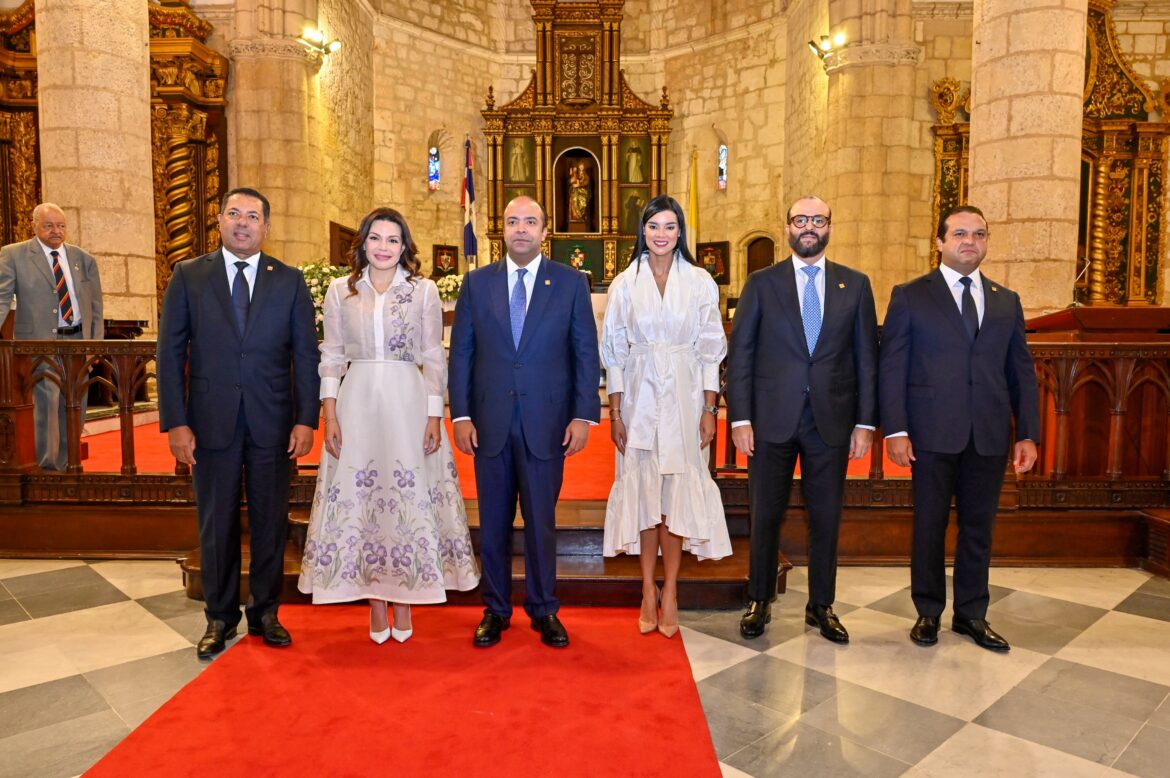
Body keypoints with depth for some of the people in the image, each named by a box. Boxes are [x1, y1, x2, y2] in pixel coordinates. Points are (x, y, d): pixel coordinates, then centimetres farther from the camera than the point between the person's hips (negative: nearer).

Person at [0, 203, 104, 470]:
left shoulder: (84, 259, 10)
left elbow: (95, 305, 11)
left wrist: (96, 341, 3)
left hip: (78, 340, 4)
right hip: (40, 341, -3)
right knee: (46, 401, -9)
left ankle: (65, 466, 21)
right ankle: (46, 467, 4)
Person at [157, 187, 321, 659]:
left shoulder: (290, 281, 5)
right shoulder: (188, 276, 4)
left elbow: (306, 354, 1)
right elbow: (171, 353, 2)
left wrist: (306, 419, -6)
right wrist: (175, 422, -6)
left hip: (274, 423, 0)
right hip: (212, 422, 0)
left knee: (270, 522, 9)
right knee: (216, 524, 10)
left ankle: (265, 612, 26)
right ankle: (219, 618, 26)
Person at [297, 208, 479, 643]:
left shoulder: (424, 291, 3)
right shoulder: (340, 292, 7)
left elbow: (434, 358, 2)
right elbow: (331, 357, 7)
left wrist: (435, 416, -4)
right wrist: (329, 415, -1)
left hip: (408, 404, -1)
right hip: (357, 404, 2)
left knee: (409, 499, 3)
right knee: (359, 500, 5)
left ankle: (404, 603, 18)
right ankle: (375, 606, 19)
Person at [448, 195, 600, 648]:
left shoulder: (570, 283, 2)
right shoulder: (476, 283, 6)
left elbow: (586, 353, 0)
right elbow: (461, 353, 5)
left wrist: (584, 415, -7)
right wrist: (461, 415, -2)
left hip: (546, 421, -1)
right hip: (489, 422, 2)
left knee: (541, 521, 8)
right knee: (492, 522, 11)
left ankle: (544, 610, 25)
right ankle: (495, 610, 26)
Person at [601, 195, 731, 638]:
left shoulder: (700, 282, 3)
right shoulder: (625, 283, 4)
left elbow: (710, 351, 3)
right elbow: (614, 351, 4)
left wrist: (710, 410, -3)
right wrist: (615, 413, -1)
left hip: (685, 395, 0)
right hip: (639, 396, 1)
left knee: (679, 489, 1)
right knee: (641, 487, 4)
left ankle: (670, 592, 12)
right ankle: (648, 590, 16)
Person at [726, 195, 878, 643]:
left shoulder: (855, 285, 7)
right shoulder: (762, 283, 3)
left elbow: (866, 357, 6)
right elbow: (740, 355, 0)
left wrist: (865, 422, 1)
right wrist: (740, 418, -7)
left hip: (832, 420, 2)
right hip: (773, 418, -1)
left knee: (826, 518, 10)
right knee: (765, 516, 8)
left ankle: (821, 606, 27)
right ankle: (759, 602, 25)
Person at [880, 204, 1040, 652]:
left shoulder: (1007, 301, 13)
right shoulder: (910, 296, 2)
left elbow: (1021, 372, 11)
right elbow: (892, 367, -3)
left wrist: (1028, 433, 3)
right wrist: (895, 430, -11)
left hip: (990, 436, 3)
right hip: (933, 434, -3)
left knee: (979, 527, 12)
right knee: (929, 526, 7)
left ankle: (971, 614, 26)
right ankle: (928, 613, 23)